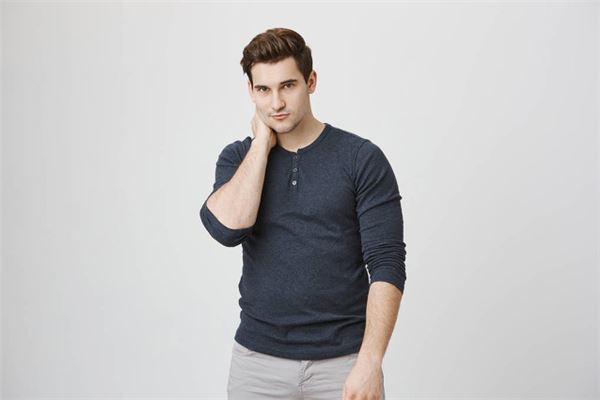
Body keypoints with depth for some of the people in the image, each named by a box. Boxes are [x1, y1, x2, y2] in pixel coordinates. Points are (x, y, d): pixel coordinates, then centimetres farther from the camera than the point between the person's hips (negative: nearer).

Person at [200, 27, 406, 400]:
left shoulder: (362, 158, -6)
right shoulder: (239, 158, 4)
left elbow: (386, 265, -10)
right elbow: (227, 228, -16)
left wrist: (369, 361, -19)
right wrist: (262, 143, -10)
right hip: (259, 359, 2)